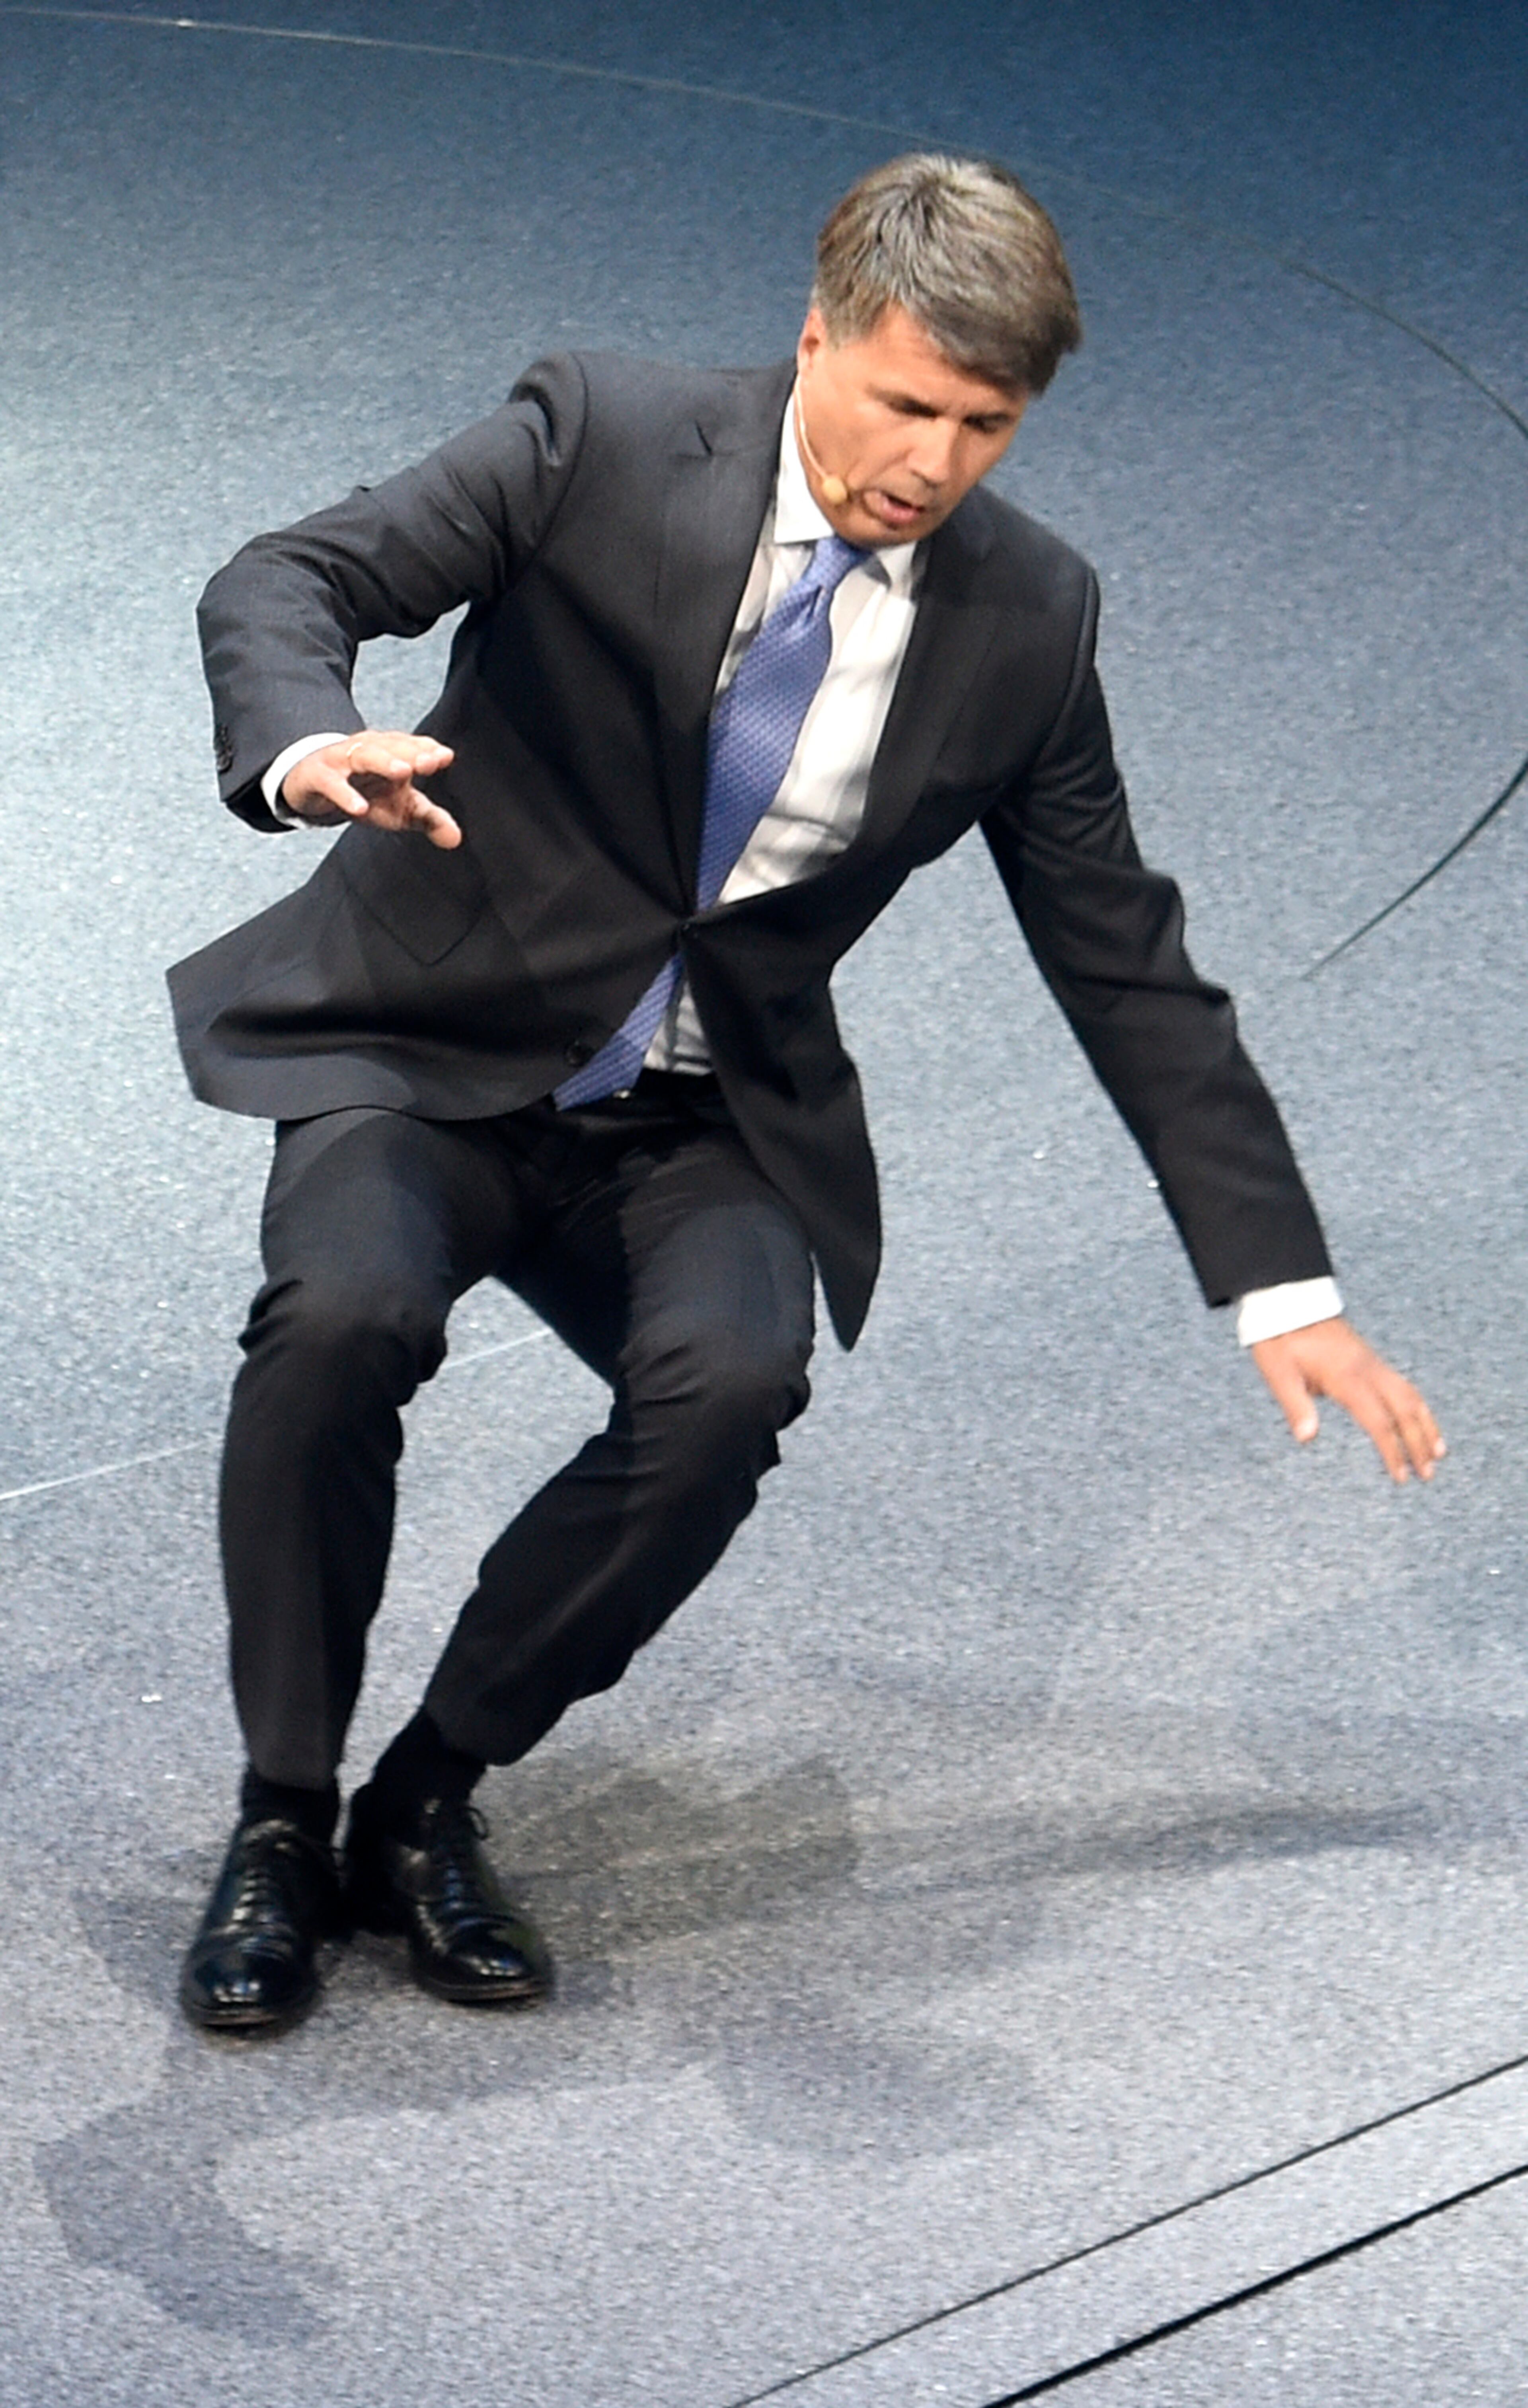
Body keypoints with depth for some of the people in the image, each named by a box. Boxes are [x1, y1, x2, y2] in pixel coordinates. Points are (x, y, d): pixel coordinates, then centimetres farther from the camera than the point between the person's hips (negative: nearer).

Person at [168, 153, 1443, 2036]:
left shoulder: (1026, 619, -1)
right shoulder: (602, 445, -11)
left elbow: (1127, 965, 5)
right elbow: (290, 581, -14)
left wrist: (1281, 1287, 1)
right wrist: (308, 751, -40)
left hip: (698, 1128, 2)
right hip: (433, 1051, -2)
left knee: (731, 1376, -30)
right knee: (346, 1315, -32)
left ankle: (431, 1799, -11)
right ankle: (282, 1822, -11)